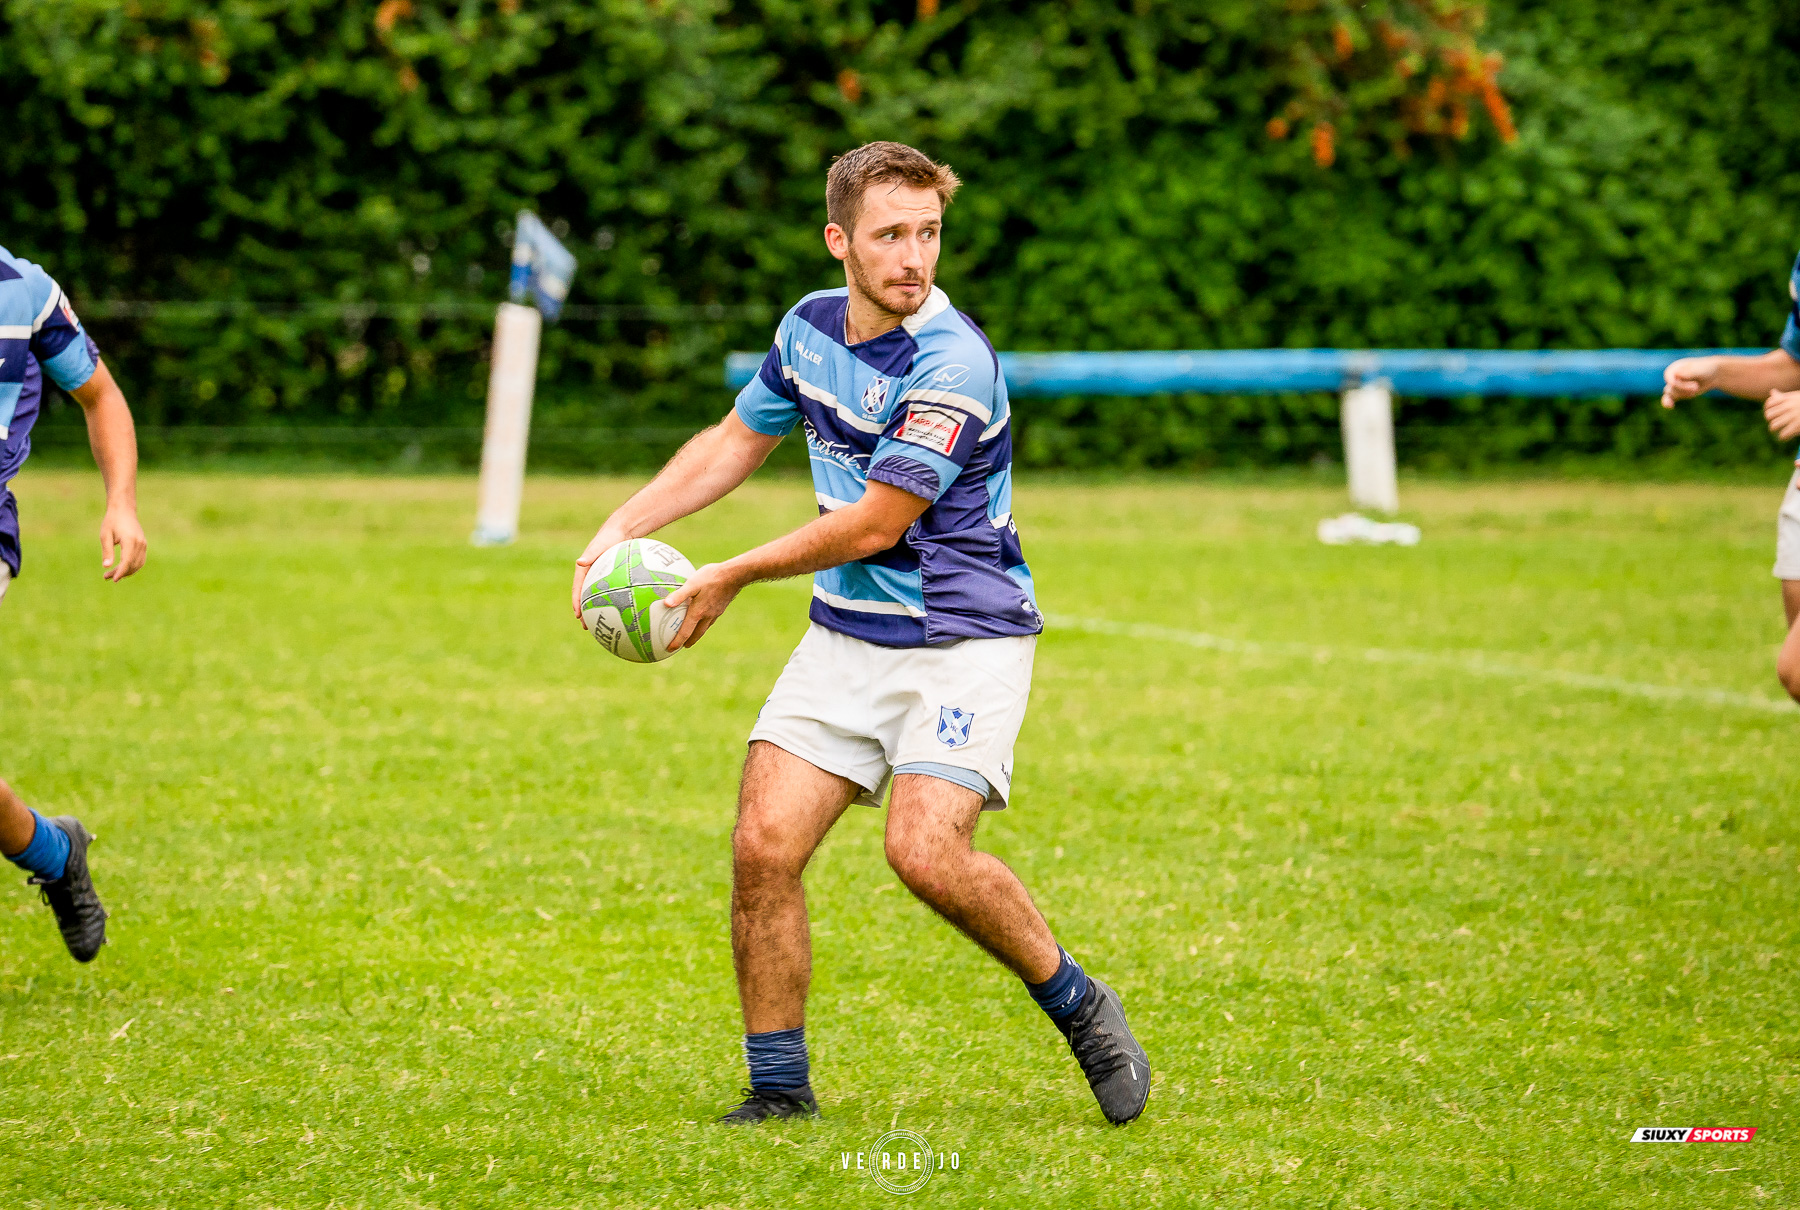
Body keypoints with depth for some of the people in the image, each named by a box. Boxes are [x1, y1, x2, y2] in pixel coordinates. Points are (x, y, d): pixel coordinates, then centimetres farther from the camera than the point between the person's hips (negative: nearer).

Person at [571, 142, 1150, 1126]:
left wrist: (730, 579, -7)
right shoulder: (810, 326, 4)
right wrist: (623, 527, 10)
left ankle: (1078, 1006, 1)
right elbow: (735, 441, 21)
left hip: (962, 640, -6)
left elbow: (875, 525, -18)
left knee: (926, 850, -23)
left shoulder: (952, 362, -21)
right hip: (846, 634, 6)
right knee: (763, 847, -7)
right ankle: (778, 1089, 6)